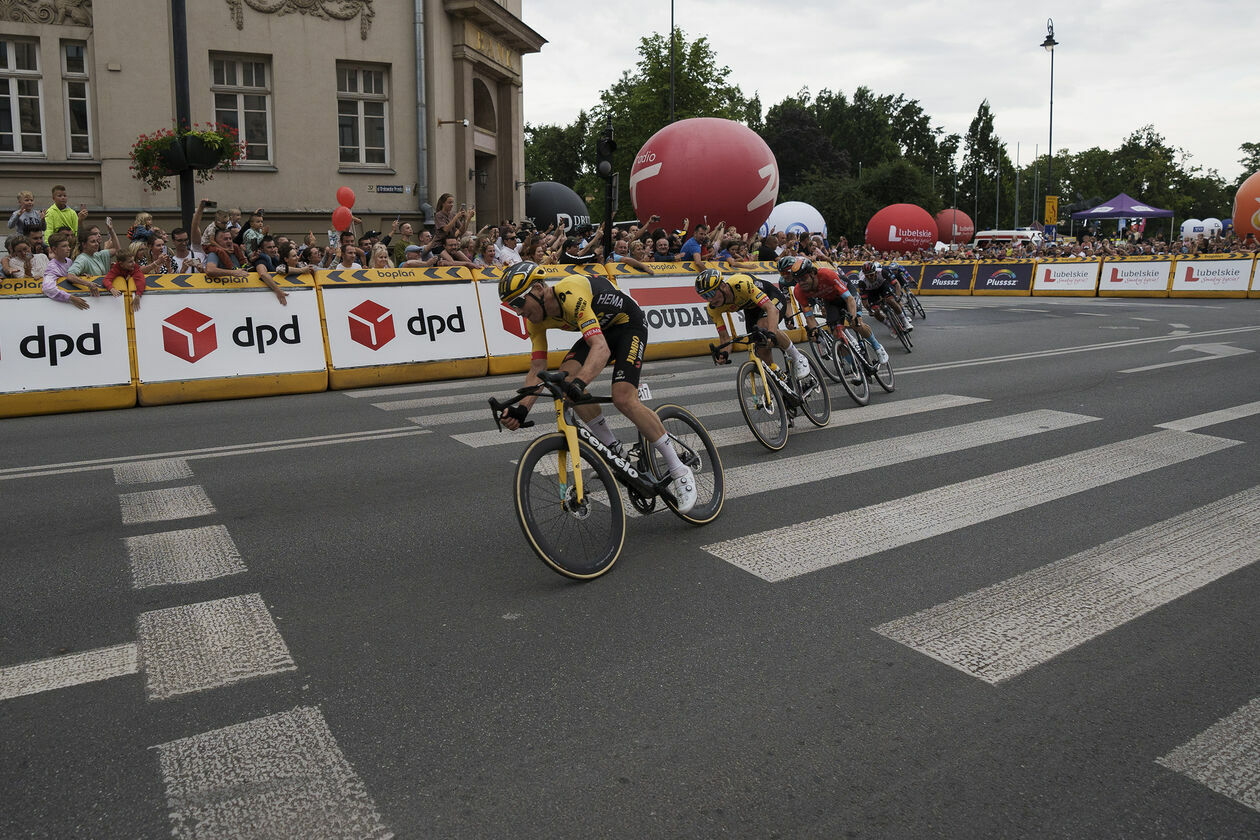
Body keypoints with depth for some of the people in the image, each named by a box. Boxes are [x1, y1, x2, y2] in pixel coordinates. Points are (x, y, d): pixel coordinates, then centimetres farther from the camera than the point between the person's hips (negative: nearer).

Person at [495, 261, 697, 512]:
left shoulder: (571, 295, -35)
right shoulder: (536, 318, -10)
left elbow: (601, 348, -46)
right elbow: (538, 369, -10)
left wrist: (580, 382, -61)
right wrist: (522, 408, -24)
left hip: (628, 324, -8)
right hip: (600, 329, 8)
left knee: (623, 399, -24)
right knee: (566, 376, -18)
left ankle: (680, 472, -12)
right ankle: (615, 451, -4)